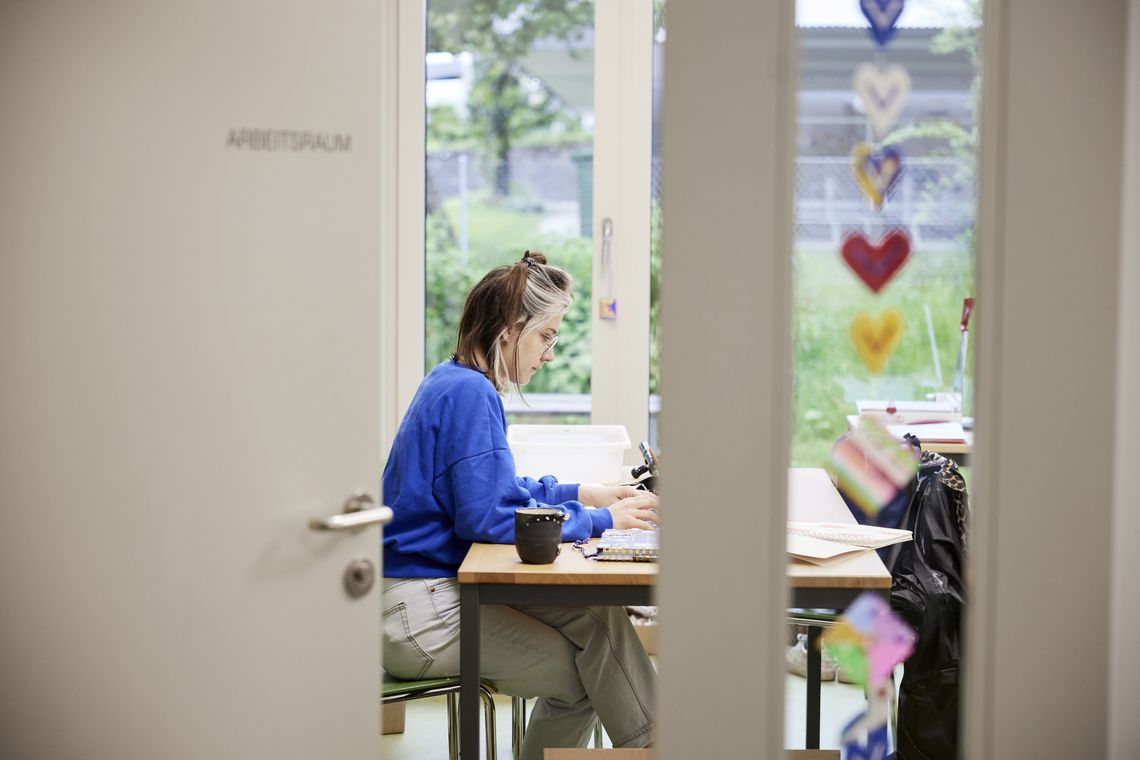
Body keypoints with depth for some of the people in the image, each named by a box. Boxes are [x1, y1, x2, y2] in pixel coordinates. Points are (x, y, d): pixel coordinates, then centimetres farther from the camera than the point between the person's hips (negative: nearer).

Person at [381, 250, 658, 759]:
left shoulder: (455, 383, 14)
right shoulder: (469, 394, -17)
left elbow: (495, 487, 25)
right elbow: (489, 516, -21)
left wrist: (583, 494, 14)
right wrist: (600, 520, -12)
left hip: (442, 587, 9)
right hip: (417, 609, -9)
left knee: (595, 618, -3)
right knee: (585, 677, -14)